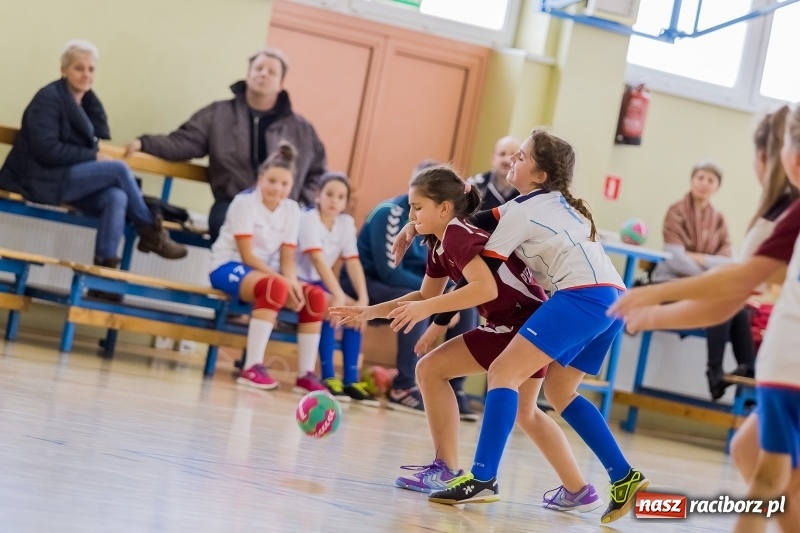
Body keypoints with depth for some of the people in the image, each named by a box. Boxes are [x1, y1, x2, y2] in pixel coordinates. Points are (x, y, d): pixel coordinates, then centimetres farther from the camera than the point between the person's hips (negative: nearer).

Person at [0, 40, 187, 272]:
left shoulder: (83, 100, 15)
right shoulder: (49, 98, -9)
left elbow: (101, 135, 6)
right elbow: (47, 150, -18)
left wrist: (90, 96, 0)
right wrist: (93, 156, -15)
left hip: (67, 178, 7)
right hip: (41, 179, -7)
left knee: (116, 197, -25)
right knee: (119, 169, -21)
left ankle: (105, 268, -31)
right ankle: (151, 232, -6)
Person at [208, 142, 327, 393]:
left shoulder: (292, 210, 3)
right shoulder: (245, 202, -13)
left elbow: (287, 257, 1)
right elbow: (247, 256, -18)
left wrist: (292, 282, -21)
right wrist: (283, 280, -27)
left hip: (267, 272, 7)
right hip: (229, 267, -7)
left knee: (315, 296, -15)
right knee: (276, 287, -36)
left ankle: (306, 374, -12)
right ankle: (252, 368, -38)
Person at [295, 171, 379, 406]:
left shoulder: (346, 223, 1)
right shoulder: (308, 219, -17)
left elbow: (353, 262, -6)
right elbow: (317, 259, -29)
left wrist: (363, 298, -19)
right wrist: (338, 294, -39)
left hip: (319, 283, 6)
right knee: (332, 306, -29)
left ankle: (351, 380, -12)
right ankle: (328, 378, -25)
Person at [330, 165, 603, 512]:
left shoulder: (457, 234, -17)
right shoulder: (440, 243, 11)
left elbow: (486, 287, -31)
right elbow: (427, 296, 21)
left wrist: (425, 309, -28)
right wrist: (370, 312, 14)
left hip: (522, 323, -11)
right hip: (533, 322, 11)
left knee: (430, 369, -6)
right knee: (523, 411, 26)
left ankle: (446, 471, -1)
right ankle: (579, 492, 30)